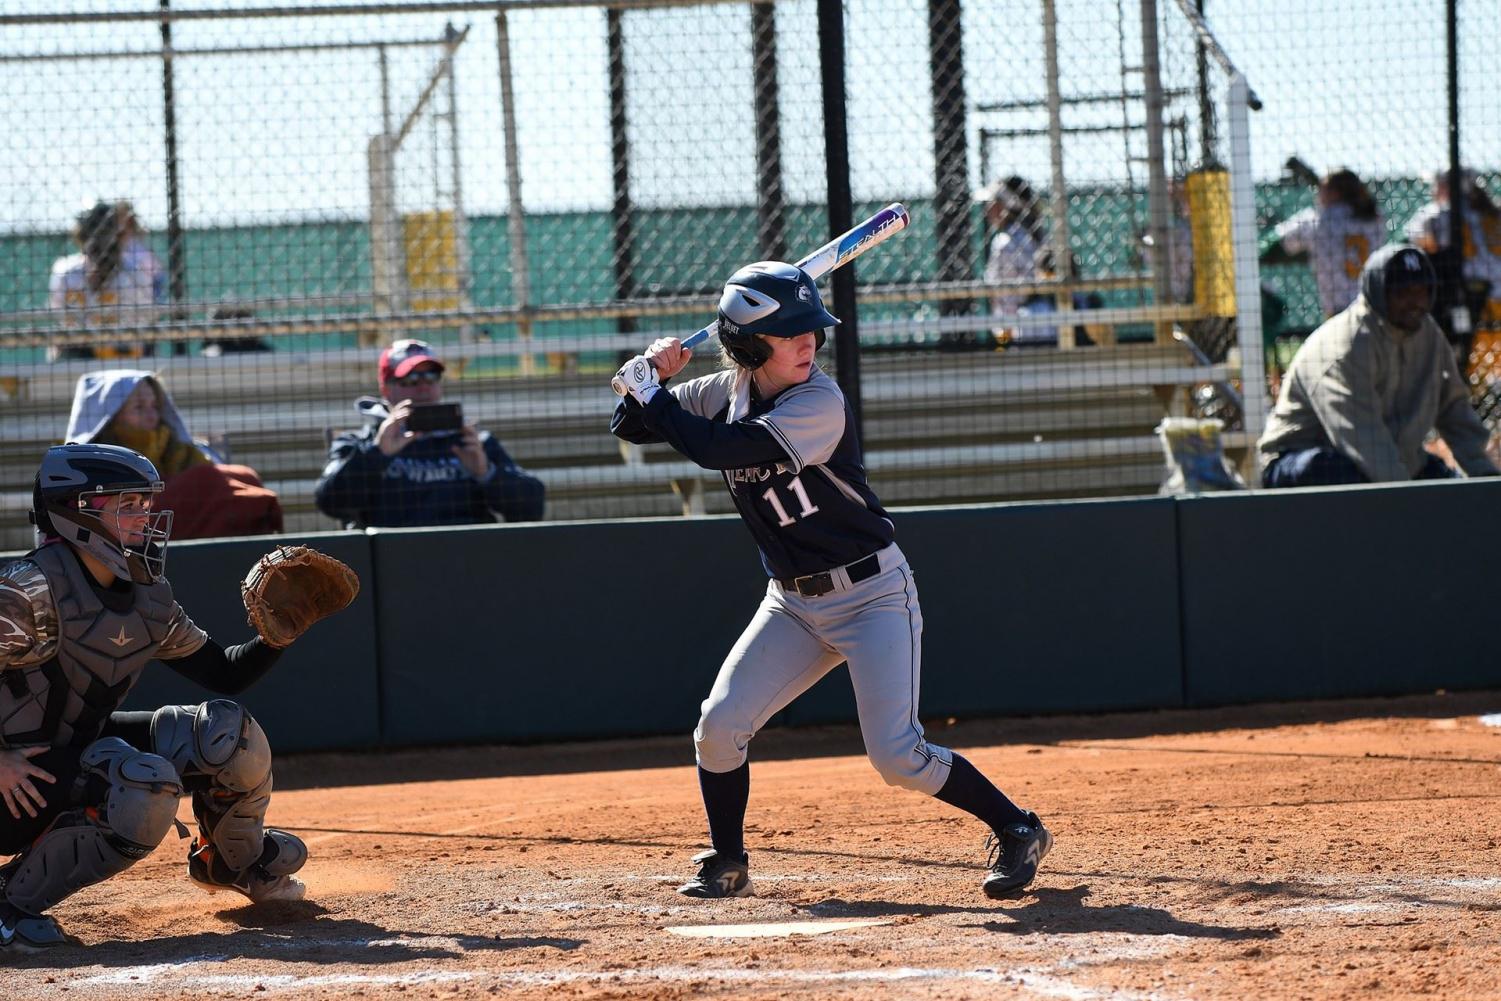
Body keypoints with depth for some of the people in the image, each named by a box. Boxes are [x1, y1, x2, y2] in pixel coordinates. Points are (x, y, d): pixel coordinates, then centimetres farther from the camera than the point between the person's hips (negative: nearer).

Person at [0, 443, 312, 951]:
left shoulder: (149, 599, 3)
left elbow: (225, 674, 10)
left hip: (79, 747, 8)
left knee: (227, 732, -2)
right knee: (146, 786, -33)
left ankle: (236, 862, 27)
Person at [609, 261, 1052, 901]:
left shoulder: (819, 404, -23)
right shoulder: (731, 390, -1)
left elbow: (712, 448, -30)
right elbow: (631, 427, 7)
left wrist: (647, 387, -19)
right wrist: (650, 378, -13)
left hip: (871, 594, -6)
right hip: (792, 604, 6)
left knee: (897, 756, -14)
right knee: (719, 725, -5)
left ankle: (1017, 830, 4)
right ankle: (726, 865, 14)